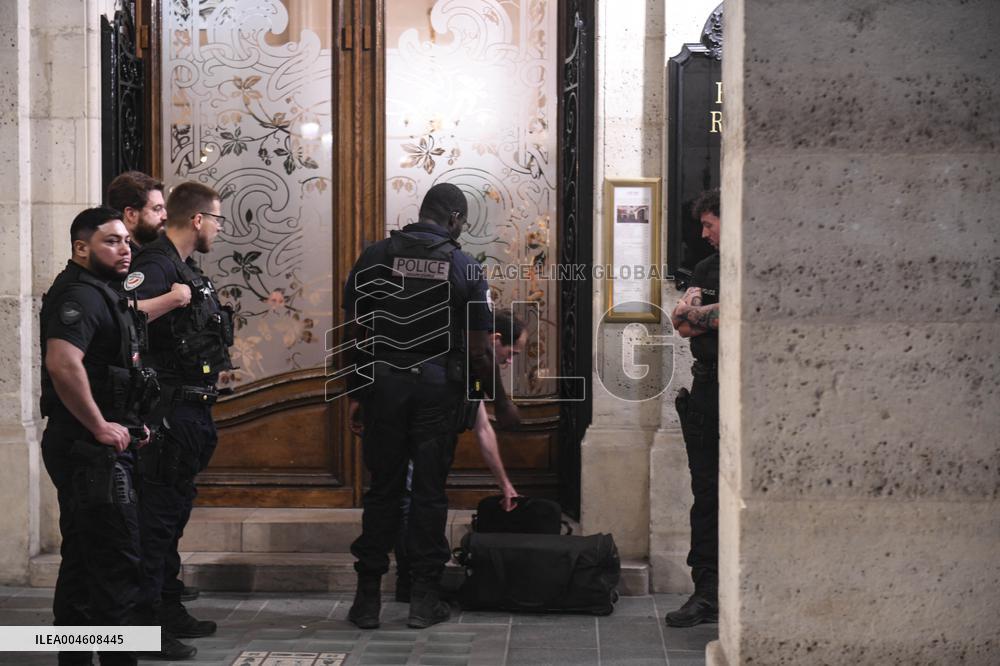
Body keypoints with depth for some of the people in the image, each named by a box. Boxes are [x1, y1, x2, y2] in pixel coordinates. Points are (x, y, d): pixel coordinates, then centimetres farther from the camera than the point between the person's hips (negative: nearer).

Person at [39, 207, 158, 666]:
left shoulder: (105, 294, 18)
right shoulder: (81, 295, -15)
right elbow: (62, 363, -33)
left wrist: (130, 424, 20)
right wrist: (101, 427, -25)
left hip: (96, 450, 11)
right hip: (91, 450, -11)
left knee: (83, 560, 15)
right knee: (118, 562, -8)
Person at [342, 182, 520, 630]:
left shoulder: (375, 257, 2)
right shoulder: (464, 267, -1)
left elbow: (356, 333, 0)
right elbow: (477, 350, -2)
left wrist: (356, 393, 8)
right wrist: (501, 401, 9)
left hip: (384, 386, 1)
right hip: (437, 389, -1)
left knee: (382, 490, 8)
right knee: (429, 492, 6)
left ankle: (367, 599, 9)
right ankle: (424, 600, 10)